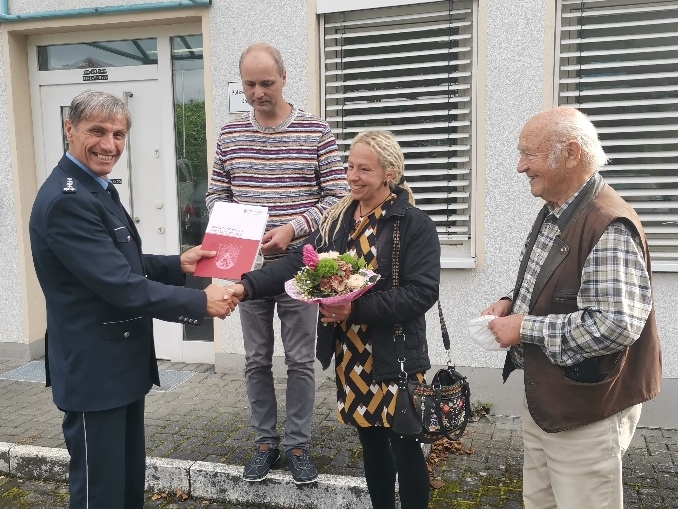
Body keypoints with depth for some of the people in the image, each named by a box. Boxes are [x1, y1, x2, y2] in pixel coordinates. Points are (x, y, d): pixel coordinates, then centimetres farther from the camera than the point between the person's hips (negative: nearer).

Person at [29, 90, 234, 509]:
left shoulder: (97, 189, 12)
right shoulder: (67, 200, -22)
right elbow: (121, 286, -25)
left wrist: (178, 265, 3)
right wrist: (201, 302, -18)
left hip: (121, 363, 10)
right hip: (95, 370, -10)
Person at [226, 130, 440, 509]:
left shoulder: (415, 224, -12)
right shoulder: (338, 220, 6)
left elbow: (422, 292, -19)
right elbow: (299, 263, -2)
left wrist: (357, 308, -26)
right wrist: (248, 286, -16)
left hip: (395, 358, -5)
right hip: (352, 357, 6)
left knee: (405, 450, 8)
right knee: (371, 444, 19)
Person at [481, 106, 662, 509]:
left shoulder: (609, 226, -24)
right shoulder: (553, 214, 8)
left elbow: (616, 325, -31)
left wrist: (525, 329, -23)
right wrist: (512, 303, 1)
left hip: (586, 411, -9)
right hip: (543, 398, 10)